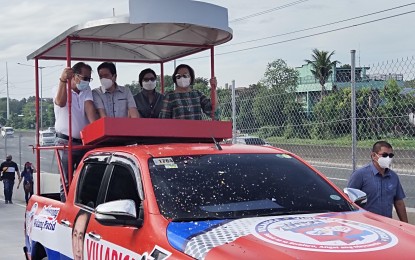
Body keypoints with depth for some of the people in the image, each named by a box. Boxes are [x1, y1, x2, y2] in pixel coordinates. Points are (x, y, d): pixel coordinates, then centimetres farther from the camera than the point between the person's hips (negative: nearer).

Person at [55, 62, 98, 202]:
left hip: (84, 142, 4)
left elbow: (90, 108, -7)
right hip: (65, 142, -4)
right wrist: (63, 80, -38)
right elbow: (60, 102, -25)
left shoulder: (86, 91, 10)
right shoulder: (62, 89, -1)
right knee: (67, 181, -4)